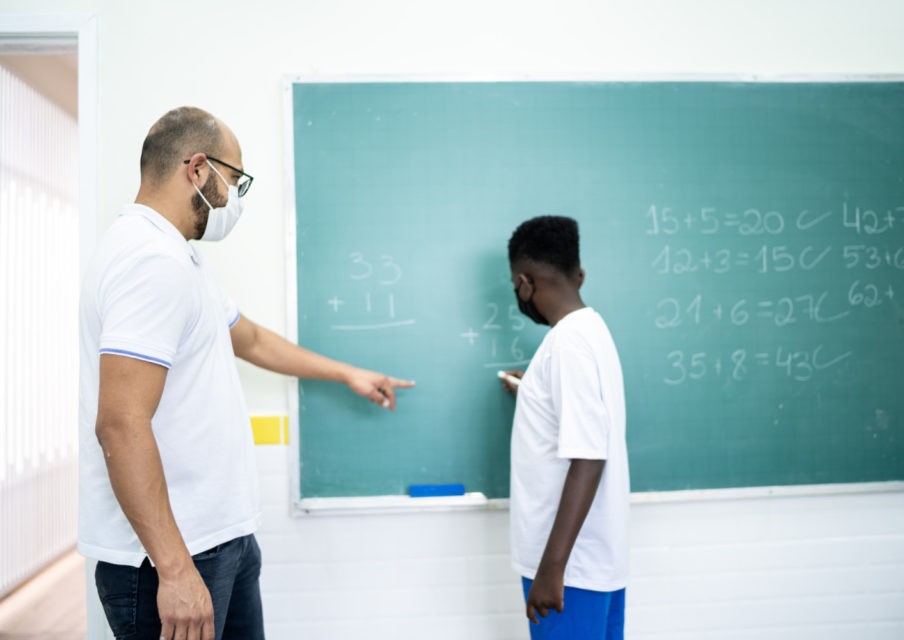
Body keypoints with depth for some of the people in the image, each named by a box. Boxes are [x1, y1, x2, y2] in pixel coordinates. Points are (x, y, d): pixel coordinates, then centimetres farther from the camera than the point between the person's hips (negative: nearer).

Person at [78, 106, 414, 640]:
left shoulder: (179, 258, 15)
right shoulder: (151, 260, -19)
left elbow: (251, 339, 28)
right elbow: (121, 424, -26)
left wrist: (347, 373, 35)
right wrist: (174, 569, -26)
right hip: (173, 556, -10)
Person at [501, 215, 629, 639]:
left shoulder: (569, 340, -19)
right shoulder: (589, 329, 10)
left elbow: (588, 459, -26)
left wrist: (551, 567, -24)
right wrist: (532, 396, 40)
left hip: (573, 564, -9)